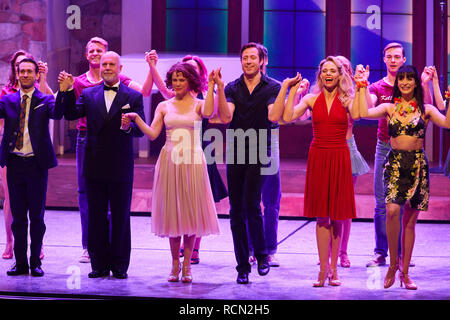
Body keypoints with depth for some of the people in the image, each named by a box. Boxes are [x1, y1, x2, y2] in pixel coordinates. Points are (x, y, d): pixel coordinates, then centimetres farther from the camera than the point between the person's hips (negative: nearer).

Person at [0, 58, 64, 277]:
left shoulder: (45, 100, 2)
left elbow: (57, 113, -18)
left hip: (37, 163, -2)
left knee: (37, 215, 3)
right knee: (18, 215, 7)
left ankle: (35, 261, 12)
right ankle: (20, 262, 15)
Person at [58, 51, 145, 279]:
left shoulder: (133, 96, 1)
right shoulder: (89, 94, 9)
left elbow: (141, 130, -6)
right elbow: (70, 115, -2)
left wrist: (129, 127, -27)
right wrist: (68, 90, -14)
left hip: (120, 168, -2)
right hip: (94, 167, 3)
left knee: (120, 218, 5)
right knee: (96, 217, 7)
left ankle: (120, 265, 13)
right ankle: (99, 265, 15)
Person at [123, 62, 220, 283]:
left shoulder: (198, 104, 4)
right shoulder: (164, 106, 9)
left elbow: (208, 113, -20)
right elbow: (152, 134, 1)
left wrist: (210, 87, -17)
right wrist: (136, 118, -11)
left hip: (192, 162, -2)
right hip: (169, 162, 2)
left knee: (191, 211, -1)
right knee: (172, 212, 3)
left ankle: (187, 264, 8)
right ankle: (175, 263, 14)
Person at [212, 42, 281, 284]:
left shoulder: (272, 87, 1)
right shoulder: (232, 88, 8)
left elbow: (273, 116, -14)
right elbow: (226, 117, -7)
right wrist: (219, 88, -14)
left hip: (259, 153, -3)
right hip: (235, 154, 3)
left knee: (251, 204, -17)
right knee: (236, 211, 4)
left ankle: (261, 255, 3)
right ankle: (242, 266, 11)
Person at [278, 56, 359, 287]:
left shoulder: (346, 100, 3)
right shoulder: (312, 99, 6)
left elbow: (356, 115, -20)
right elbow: (288, 116, -8)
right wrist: (291, 90, -4)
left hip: (339, 158, -1)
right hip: (318, 157, 1)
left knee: (337, 215, 3)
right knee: (321, 216, 0)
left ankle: (333, 268, 11)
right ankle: (324, 268, 1)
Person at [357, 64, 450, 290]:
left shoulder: (425, 110, 7)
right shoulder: (389, 108, 8)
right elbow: (364, 113, -8)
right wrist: (362, 87, -2)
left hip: (418, 165, 1)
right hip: (395, 163, -1)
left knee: (410, 219, 5)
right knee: (392, 210, -21)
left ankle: (405, 273, 13)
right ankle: (393, 262, -4)